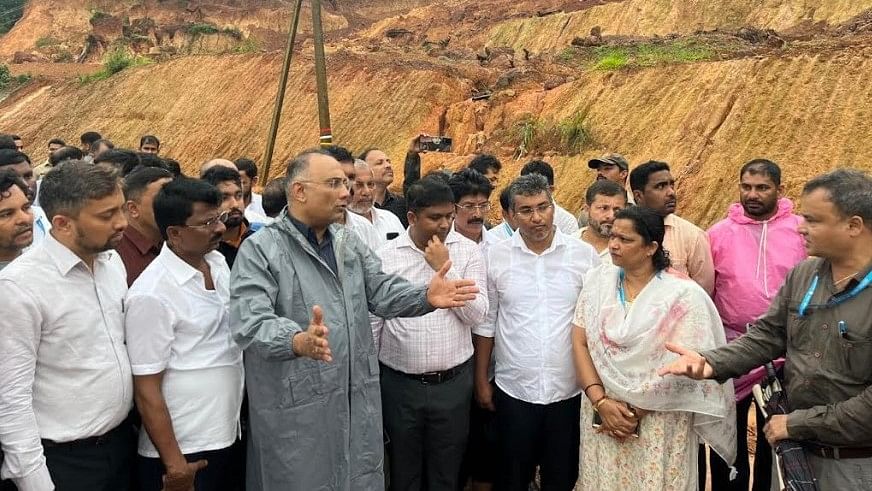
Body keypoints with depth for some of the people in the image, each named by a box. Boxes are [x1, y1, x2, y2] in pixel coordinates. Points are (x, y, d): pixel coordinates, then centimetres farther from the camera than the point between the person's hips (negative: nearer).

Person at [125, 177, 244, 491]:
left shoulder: (219, 263, 2)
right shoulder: (151, 294, -19)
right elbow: (146, 389, -16)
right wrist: (174, 464, -14)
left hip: (230, 436, 7)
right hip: (184, 453, -7)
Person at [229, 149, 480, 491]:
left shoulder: (349, 242, 11)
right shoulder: (260, 250, -11)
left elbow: (382, 290, 4)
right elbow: (250, 322, -23)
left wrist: (426, 297, -16)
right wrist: (299, 341, -42)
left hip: (357, 403, 6)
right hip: (296, 410, -6)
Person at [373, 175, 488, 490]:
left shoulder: (468, 251, -3)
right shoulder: (385, 257, -4)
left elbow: (476, 315, -9)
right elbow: (372, 323, 2)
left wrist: (445, 269, -16)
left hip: (453, 383, 0)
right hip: (399, 384, 0)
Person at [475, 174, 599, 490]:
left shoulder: (584, 255, -4)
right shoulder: (495, 257, -3)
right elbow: (485, 323, 4)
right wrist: (481, 381, 5)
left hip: (569, 391, 0)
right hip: (514, 391, 0)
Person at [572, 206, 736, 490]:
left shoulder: (683, 295, -11)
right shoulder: (598, 280, 0)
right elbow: (579, 343, -2)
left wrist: (636, 411, -11)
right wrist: (601, 402, -11)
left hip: (660, 423, -3)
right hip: (603, 416, 3)